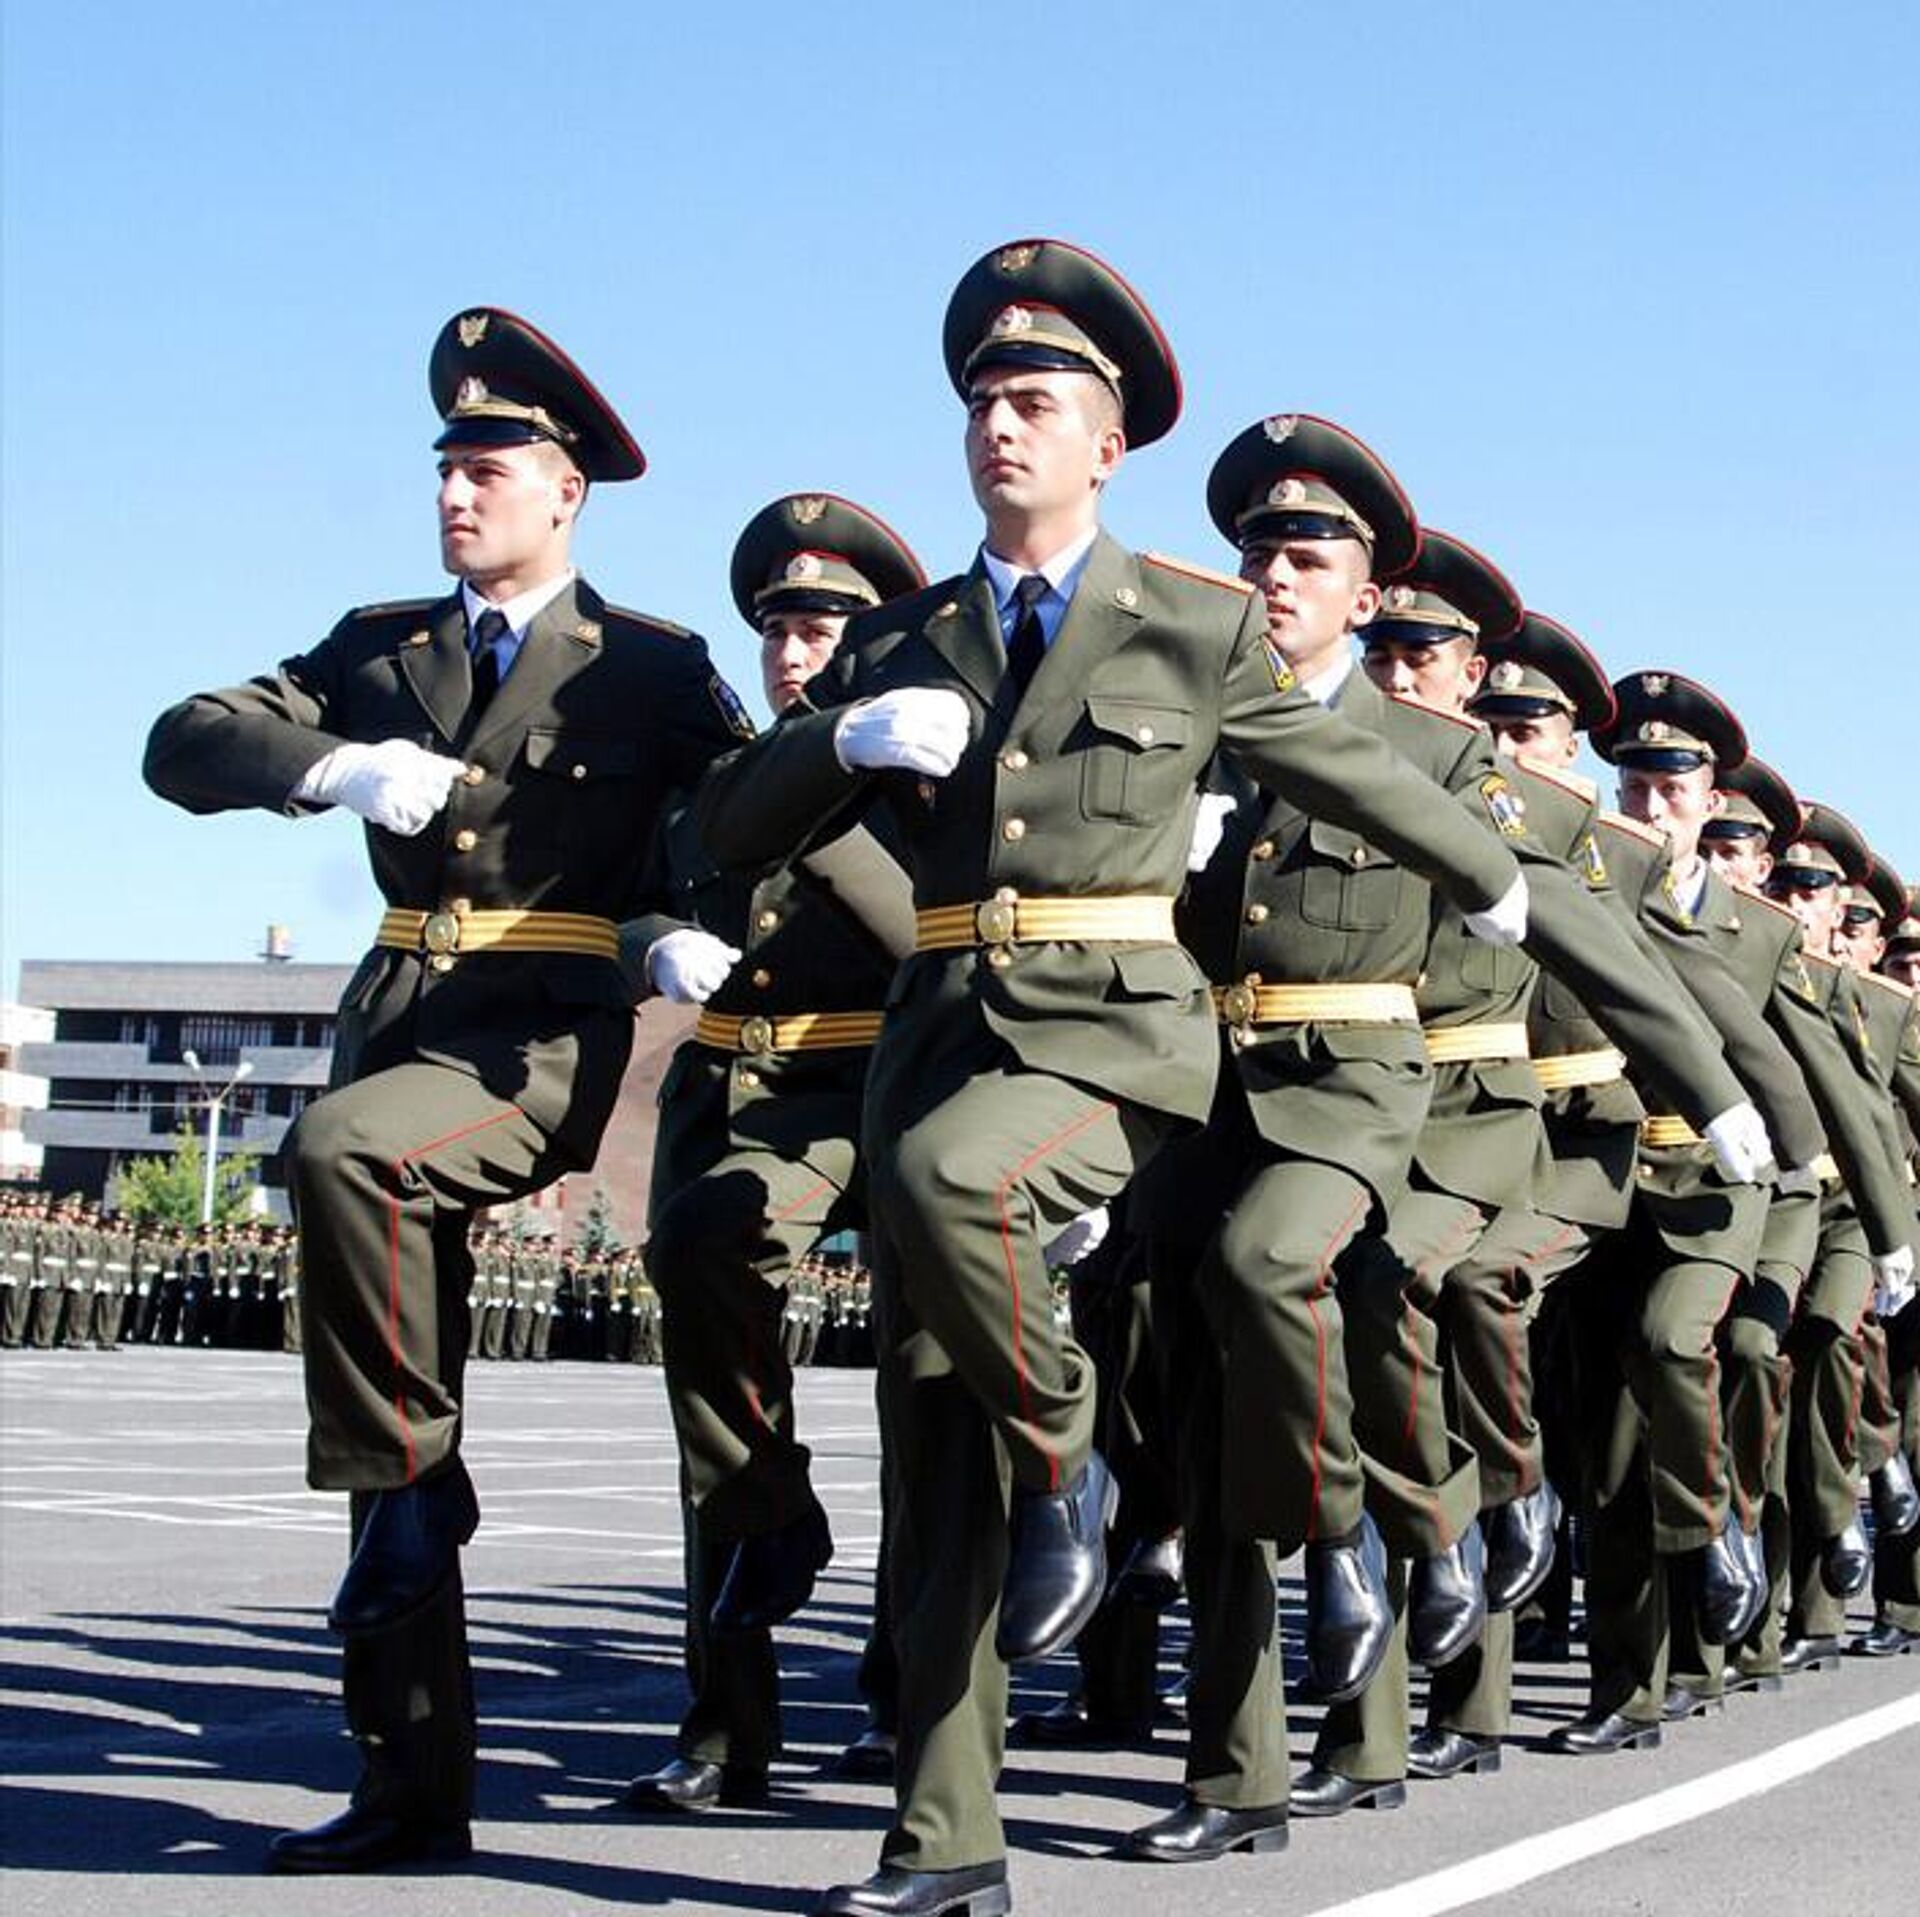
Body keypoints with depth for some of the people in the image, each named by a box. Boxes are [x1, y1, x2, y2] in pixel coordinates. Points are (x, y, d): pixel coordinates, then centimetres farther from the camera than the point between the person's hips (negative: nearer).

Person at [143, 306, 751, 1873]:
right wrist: (331, 767, -13)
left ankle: (411, 1478, -17)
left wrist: (697, 926, -17)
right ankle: (413, 1786, 11)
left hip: (548, 1039, -5)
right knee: (398, 1435, 3)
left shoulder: (655, 669, 7)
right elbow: (184, 747, 7)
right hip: (400, 1022, 5)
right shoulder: (380, 648, 16)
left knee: (338, 1152, -36)